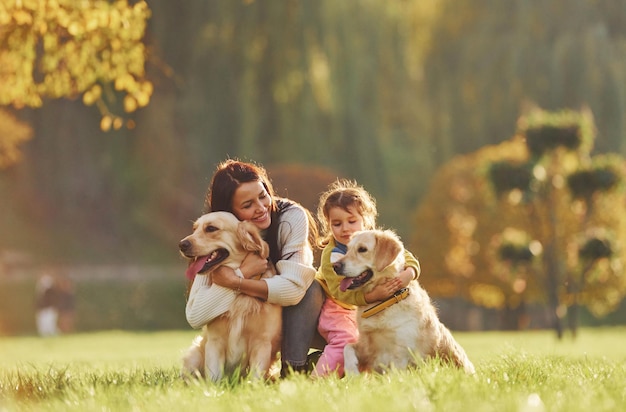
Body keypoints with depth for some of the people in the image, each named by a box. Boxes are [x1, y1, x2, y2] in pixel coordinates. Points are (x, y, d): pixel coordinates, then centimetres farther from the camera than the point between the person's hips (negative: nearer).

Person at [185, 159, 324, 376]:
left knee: (309, 285, -31)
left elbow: (294, 288, -34)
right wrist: (242, 273, -35)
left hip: (298, 317, -1)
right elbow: (195, 316, -30)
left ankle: (294, 370, -25)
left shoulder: (292, 217, -24)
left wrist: (233, 281, -34)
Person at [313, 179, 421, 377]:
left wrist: (407, 275, -37)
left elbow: (409, 260, -12)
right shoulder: (332, 254, -26)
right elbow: (340, 292, -33)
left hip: (361, 308, 6)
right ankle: (318, 378, -26)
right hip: (334, 307, -6)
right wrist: (373, 295, -46)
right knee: (346, 339, -27)